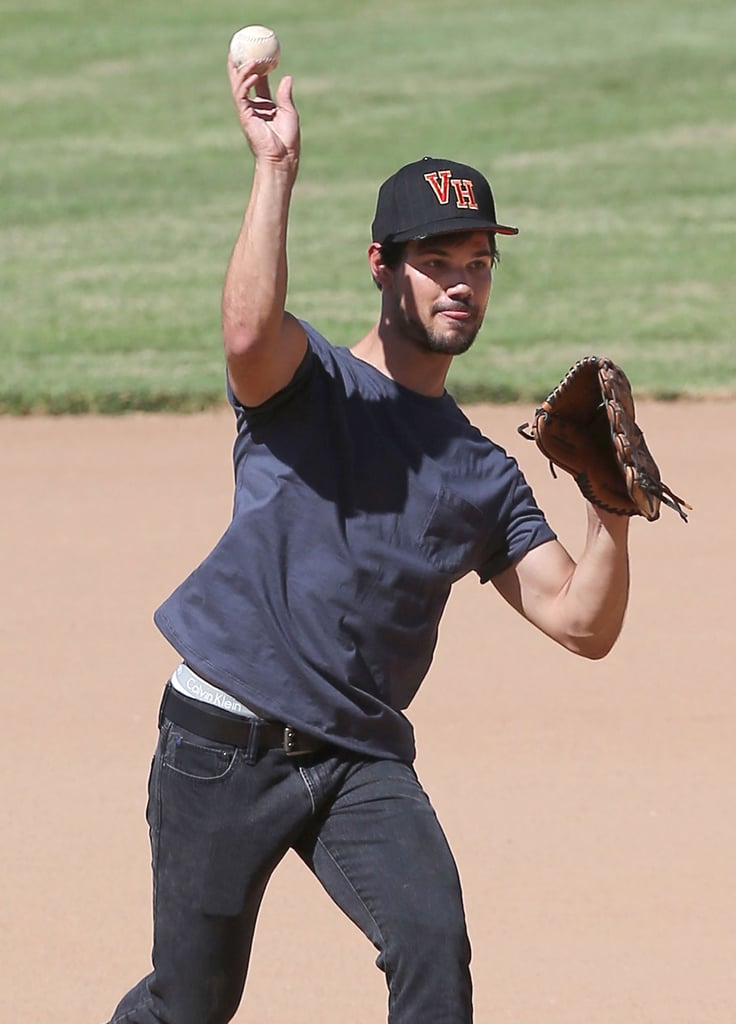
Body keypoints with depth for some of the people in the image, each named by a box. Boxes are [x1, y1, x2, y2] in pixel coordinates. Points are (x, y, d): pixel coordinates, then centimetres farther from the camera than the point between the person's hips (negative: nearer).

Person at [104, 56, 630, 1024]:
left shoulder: (484, 474, 13)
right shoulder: (306, 382, 1)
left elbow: (582, 624, 6)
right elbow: (250, 332, -26)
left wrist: (612, 507, -11)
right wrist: (276, 168, -25)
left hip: (363, 760, 4)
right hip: (225, 740, -3)